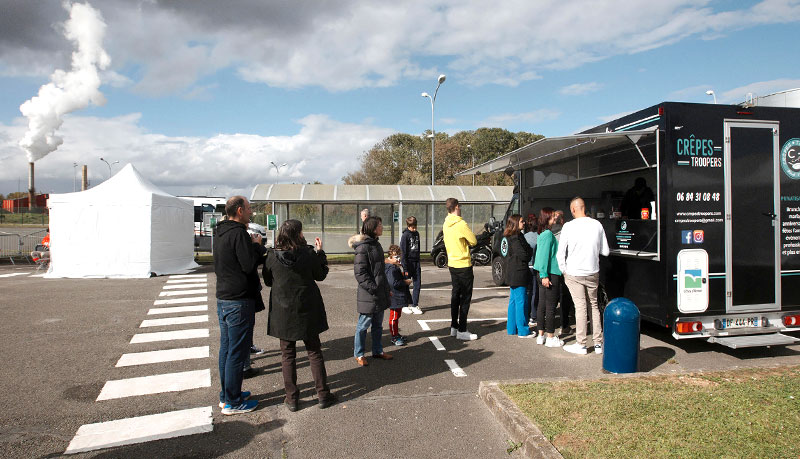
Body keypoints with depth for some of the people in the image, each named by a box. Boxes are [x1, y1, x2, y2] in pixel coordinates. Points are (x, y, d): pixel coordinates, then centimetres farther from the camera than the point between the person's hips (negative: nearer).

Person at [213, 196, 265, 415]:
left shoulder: (220, 233, 12)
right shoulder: (238, 233, -18)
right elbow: (249, 265, -23)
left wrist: (251, 245, 9)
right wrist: (257, 245, -7)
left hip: (223, 298, 10)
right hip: (239, 301, -10)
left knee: (226, 349, 18)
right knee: (237, 352, -1)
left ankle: (226, 395, 29)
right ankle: (233, 403, 7)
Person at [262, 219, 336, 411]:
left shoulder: (272, 256, -10)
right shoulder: (309, 253, -14)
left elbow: (267, 281, 4)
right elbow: (321, 275, 2)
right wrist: (319, 252, 9)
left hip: (282, 312, 1)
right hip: (307, 310, 0)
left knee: (288, 355, 12)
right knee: (314, 352, 12)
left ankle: (292, 398, 16)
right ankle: (323, 395, 18)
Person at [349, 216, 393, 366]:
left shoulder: (376, 244, 12)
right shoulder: (363, 247, -17)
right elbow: (360, 272, -20)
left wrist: (386, 288, 18)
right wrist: (373, 288, -21)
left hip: (380, 294, 9)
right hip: (368, 296, -9)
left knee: (378, 325, 19)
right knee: (364, 324, 5)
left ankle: (377, 351, 32)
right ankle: (359, 354, 18)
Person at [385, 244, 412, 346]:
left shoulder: (398, 267, 13)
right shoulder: (392, 269, -20)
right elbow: (394, 283, -28)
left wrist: (406, 279, 9)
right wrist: (406, 282, -19)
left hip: (399, 297, 10)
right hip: (395, 297, -10)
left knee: (397, 315, 19)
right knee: (394, 317, 0)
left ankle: (397, 334, 31)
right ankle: (394, 337, 8)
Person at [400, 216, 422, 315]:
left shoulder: (416, 234, 10)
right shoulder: (405, 235, -10)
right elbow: (403, 252, -12)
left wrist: (418, 261, 16)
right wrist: (405, 268, -15)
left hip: (416, 262, 6)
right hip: (408, 263, -6)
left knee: (418, 284, 4)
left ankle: (415, 305, 11)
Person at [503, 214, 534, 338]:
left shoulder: (508, 237, 13)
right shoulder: (516, 238, -17)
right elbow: (524, 255, -18)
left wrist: (528, 251, 5)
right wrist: (530, 251, 0)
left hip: (513, 274, 10)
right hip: (519, 274, -10)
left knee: (513, 301, 15)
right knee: (521, 302, -3)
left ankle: (511, 328, 23)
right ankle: (523, 331, 3)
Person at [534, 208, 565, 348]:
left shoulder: (542, 234, 13)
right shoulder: (548, 234, -14)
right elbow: (544, 255, -19)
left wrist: (543, 275, 12)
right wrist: (545, 275, -20)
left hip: (544, 275, 9)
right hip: (551, 274, -9)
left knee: (542, 305, 12)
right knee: (551, 306, -2)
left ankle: (540, 336, 20)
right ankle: (550, 338, 4)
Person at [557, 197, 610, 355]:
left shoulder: (569, 226, -10)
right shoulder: (597, 225, -1)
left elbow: (560, 253, -8)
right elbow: (605, 251, 5)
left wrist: (563, 270, 5)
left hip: (574, 274, -3)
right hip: (593, 272, 3)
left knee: (580, 307, 1)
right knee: (594, 305, 14)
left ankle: (581, 344, 6)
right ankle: (598, 343, 17)